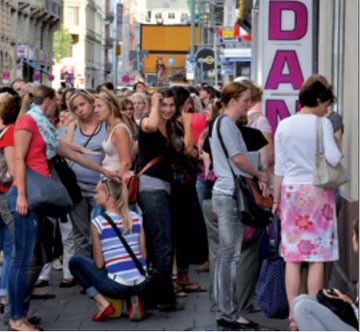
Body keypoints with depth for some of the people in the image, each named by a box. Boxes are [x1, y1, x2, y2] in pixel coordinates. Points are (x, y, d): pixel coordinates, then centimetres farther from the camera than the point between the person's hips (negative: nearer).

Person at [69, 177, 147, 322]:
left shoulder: (98, 222, -8)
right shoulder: (136, 218, 4)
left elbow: (99, 264, -5)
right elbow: (143, 255, 7)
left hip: (117, 287, -4)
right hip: (141, 284, 4)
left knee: (75, 262, 16)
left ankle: (102, 303, 4)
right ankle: (135, 301, 14)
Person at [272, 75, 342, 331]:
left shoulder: (284, 126, 6)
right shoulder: (322, 124, -8)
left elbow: (279, 167, 9)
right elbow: (333, 158, -16)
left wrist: (276, 198, 16)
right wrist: (337, 144, 6)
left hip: (291, 192, 4)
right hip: (318, 192, -4)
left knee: (292, 257, 6)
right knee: (318, 257, 1)